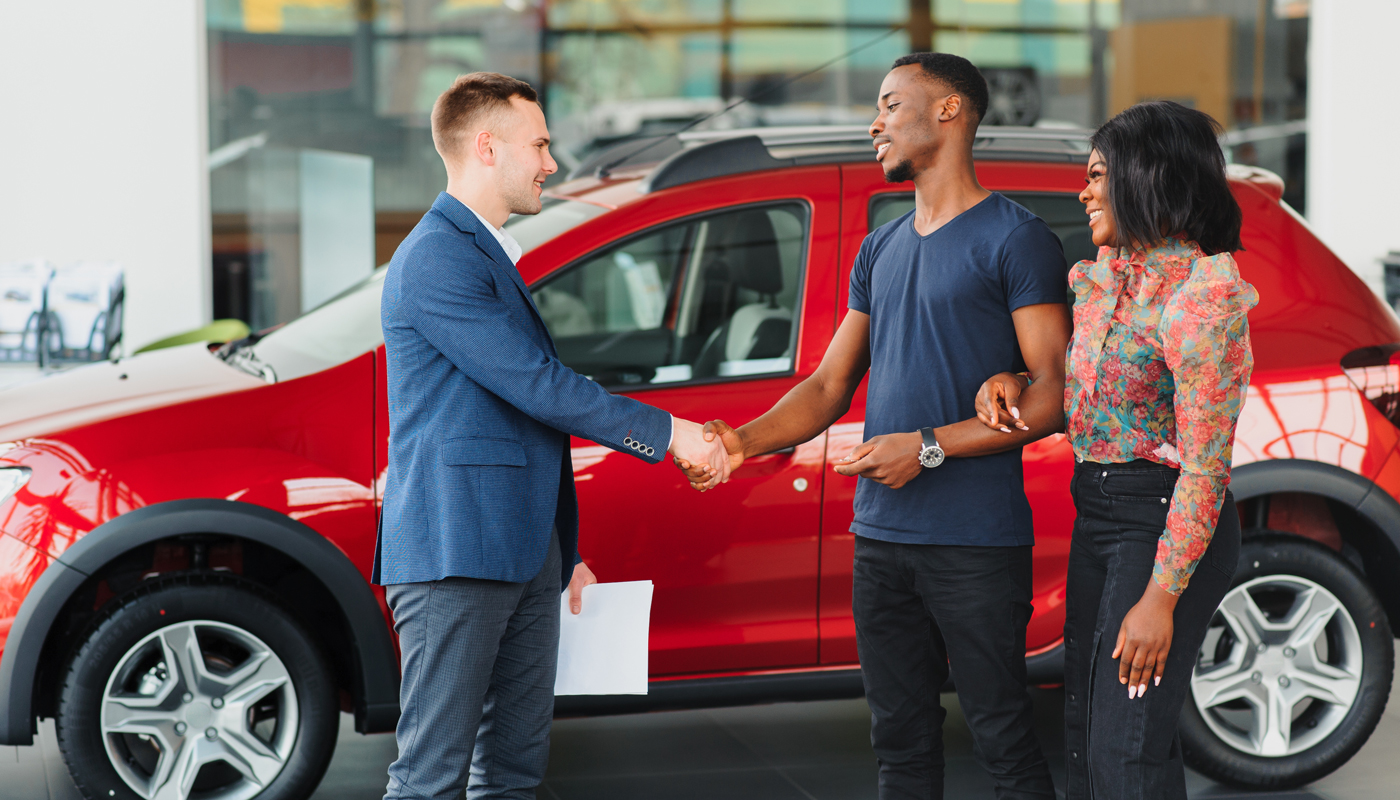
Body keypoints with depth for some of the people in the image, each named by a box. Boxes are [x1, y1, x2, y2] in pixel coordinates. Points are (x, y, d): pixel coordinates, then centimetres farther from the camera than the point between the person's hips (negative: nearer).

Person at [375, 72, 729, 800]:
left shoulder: (489, 254, 22)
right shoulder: (437, 258, -12)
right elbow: (537, 386, -17)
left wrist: (563, 551, 25)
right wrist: (667, 433, -10)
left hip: (522, 554, 10)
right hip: (454, 555, -10)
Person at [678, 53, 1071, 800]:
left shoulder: (1014, 237, -5)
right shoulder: (880, 249, 17)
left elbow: (1053, 395, -10)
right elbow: (829, 386, 17)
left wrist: (929, 447, -16)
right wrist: (743, 442, 0)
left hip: (977, 542, -7)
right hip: (880, 535, 7)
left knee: (1002, 738, -2)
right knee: (901, 738, 12)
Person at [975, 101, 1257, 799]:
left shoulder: (1198, 292, -18)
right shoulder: (1097, 278, 9)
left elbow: (1206, 461, -20)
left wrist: (1161, 596, -22)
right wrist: (1009, 381, -1)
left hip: (1166, 523, -9)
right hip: (1095, 515, 9)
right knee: (1085, 733, 14)